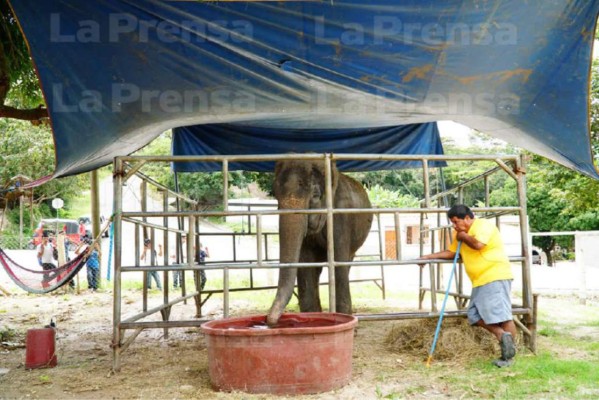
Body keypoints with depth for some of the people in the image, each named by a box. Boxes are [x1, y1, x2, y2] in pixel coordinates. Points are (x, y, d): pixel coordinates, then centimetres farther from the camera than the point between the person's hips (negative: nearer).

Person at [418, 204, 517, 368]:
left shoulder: (483, 225, -9)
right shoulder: (461, 233, 19)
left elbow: (478, 244, -27)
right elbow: (450, 252, 27)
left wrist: (463, 237, -8)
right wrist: (428, 257, 19)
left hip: (495, 277, -10)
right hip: (480, 281, 10)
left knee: (502, 314, -11)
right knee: (475, 315, 3)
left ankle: (510, 354, -7)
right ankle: (502, 336, 2)